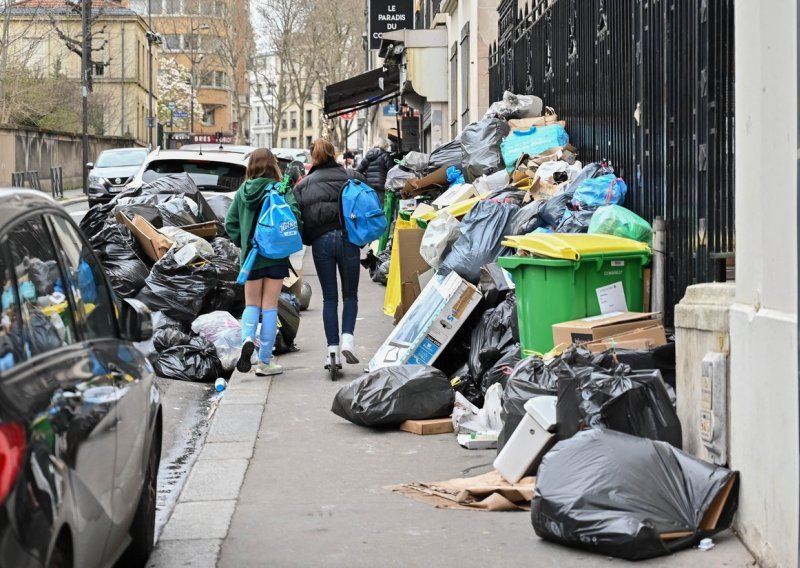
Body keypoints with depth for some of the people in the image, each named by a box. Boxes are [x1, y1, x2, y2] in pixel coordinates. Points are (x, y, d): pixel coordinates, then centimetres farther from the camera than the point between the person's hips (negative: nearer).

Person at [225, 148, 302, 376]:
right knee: (269, 306, 5)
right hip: (276, 255, -2)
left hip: (250, 255, 3)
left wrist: (243, 242, 10)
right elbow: (293, 216, -21)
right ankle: (265, 361, 6)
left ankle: (247, 339, -15)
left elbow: (230, 223, 3)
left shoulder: (242, 192, 3)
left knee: (252, 304, 16)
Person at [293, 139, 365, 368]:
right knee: (350, 295, 11)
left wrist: (306, 239, 11)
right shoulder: (352, 177, 6)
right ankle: (347, 337, -9)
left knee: (329, 298, 9)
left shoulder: (303, 185, 8)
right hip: (347, 238, -1)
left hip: (320, 242, 1)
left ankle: (332, 348, 2)